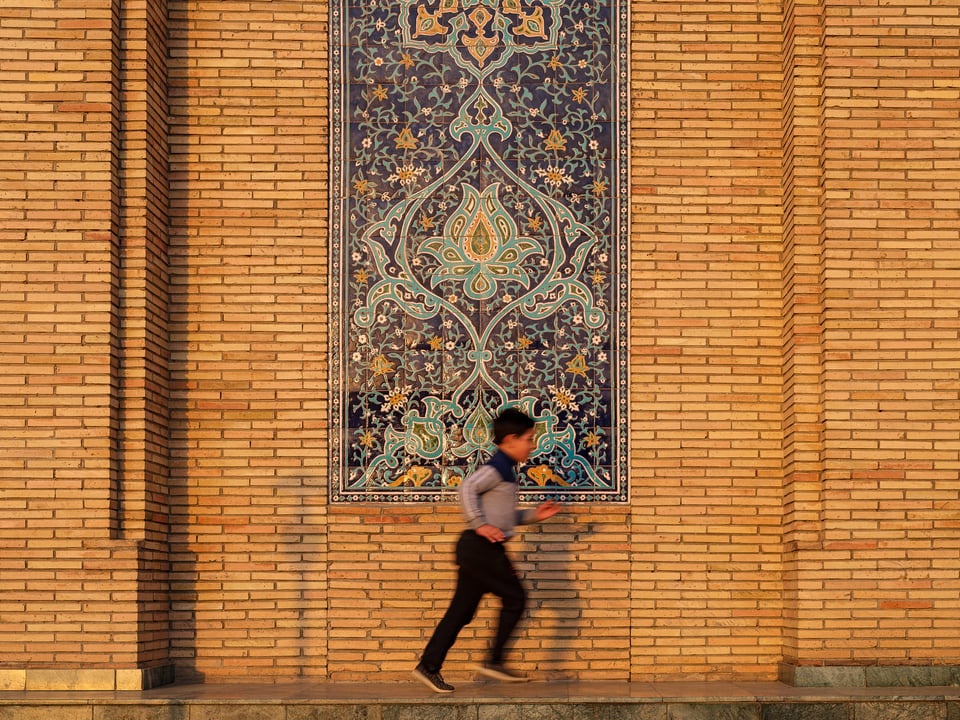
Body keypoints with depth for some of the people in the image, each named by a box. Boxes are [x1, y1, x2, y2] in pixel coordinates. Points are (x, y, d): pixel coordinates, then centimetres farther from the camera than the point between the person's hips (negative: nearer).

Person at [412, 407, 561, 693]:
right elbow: (467, 487, -26)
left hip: (475, 550, 10)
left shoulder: (505, 470, 21)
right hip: (482, 547, -10)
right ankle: (494, 660, 2)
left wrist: (534, 515, 21)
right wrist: (480, 525, -26)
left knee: (461, 609, 8)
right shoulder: (497, 468, -10)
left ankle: (429, 666, 7)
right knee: (515, 597, -2)